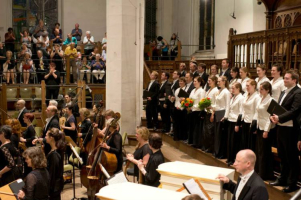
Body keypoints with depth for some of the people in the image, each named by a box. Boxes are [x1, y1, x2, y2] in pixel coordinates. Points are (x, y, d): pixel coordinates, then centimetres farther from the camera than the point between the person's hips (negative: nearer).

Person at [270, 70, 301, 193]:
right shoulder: (283, 93, 16)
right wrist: (273, 116, -4)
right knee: (282, 156, 18)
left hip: (290, 129, -9)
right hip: (280, 127, 9)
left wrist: (279, 118, -24)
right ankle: (283, 179, 31)